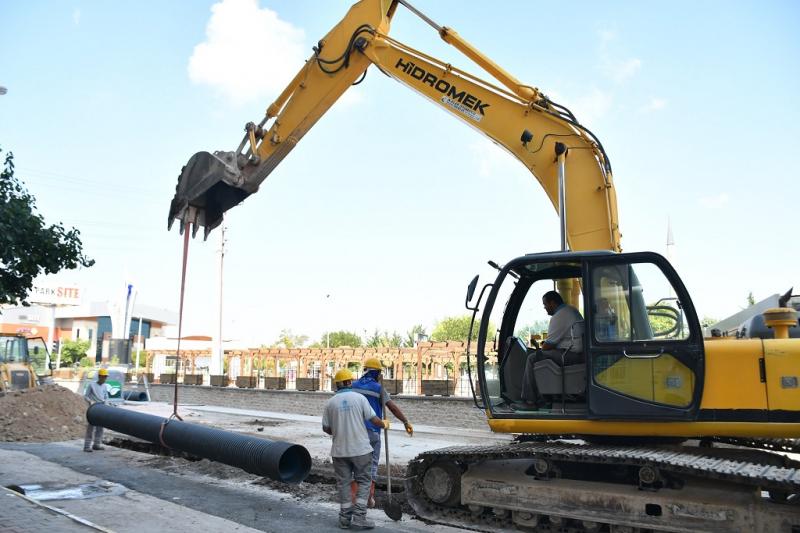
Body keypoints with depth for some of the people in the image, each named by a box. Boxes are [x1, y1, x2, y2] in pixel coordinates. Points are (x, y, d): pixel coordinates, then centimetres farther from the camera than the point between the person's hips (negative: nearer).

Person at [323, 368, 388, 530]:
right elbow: (373, 419, -6)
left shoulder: (330, 403, 0)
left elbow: (325, 428, 5)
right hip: (360, 448, -2)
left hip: (339, 450, 2)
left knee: (343, 483, 12)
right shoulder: (359, 398, -5)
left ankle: (345, 518, 17)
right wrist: (384, 424, 15)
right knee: (364, 481, 9)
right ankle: (359, 516, 4)